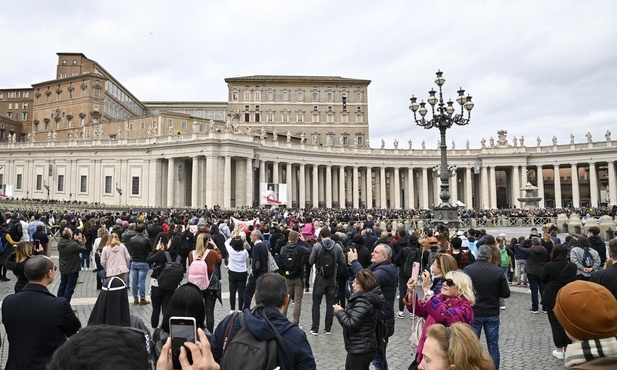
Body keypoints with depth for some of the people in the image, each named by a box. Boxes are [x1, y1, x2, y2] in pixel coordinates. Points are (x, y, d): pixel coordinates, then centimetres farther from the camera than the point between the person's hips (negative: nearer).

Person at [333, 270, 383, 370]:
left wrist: (339, 311, -13)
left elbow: (351, 325, -27)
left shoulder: (362, 302, -25)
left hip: (359, 350, -9)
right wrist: (344, 311, 2)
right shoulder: (370, 297, 4)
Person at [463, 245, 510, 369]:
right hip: (492, 313, 2)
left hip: (473, 313, -1)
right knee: (493, 345, 14)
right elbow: (506, 293, -3)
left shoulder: (467, 270, -14)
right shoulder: (498, 271, -8)